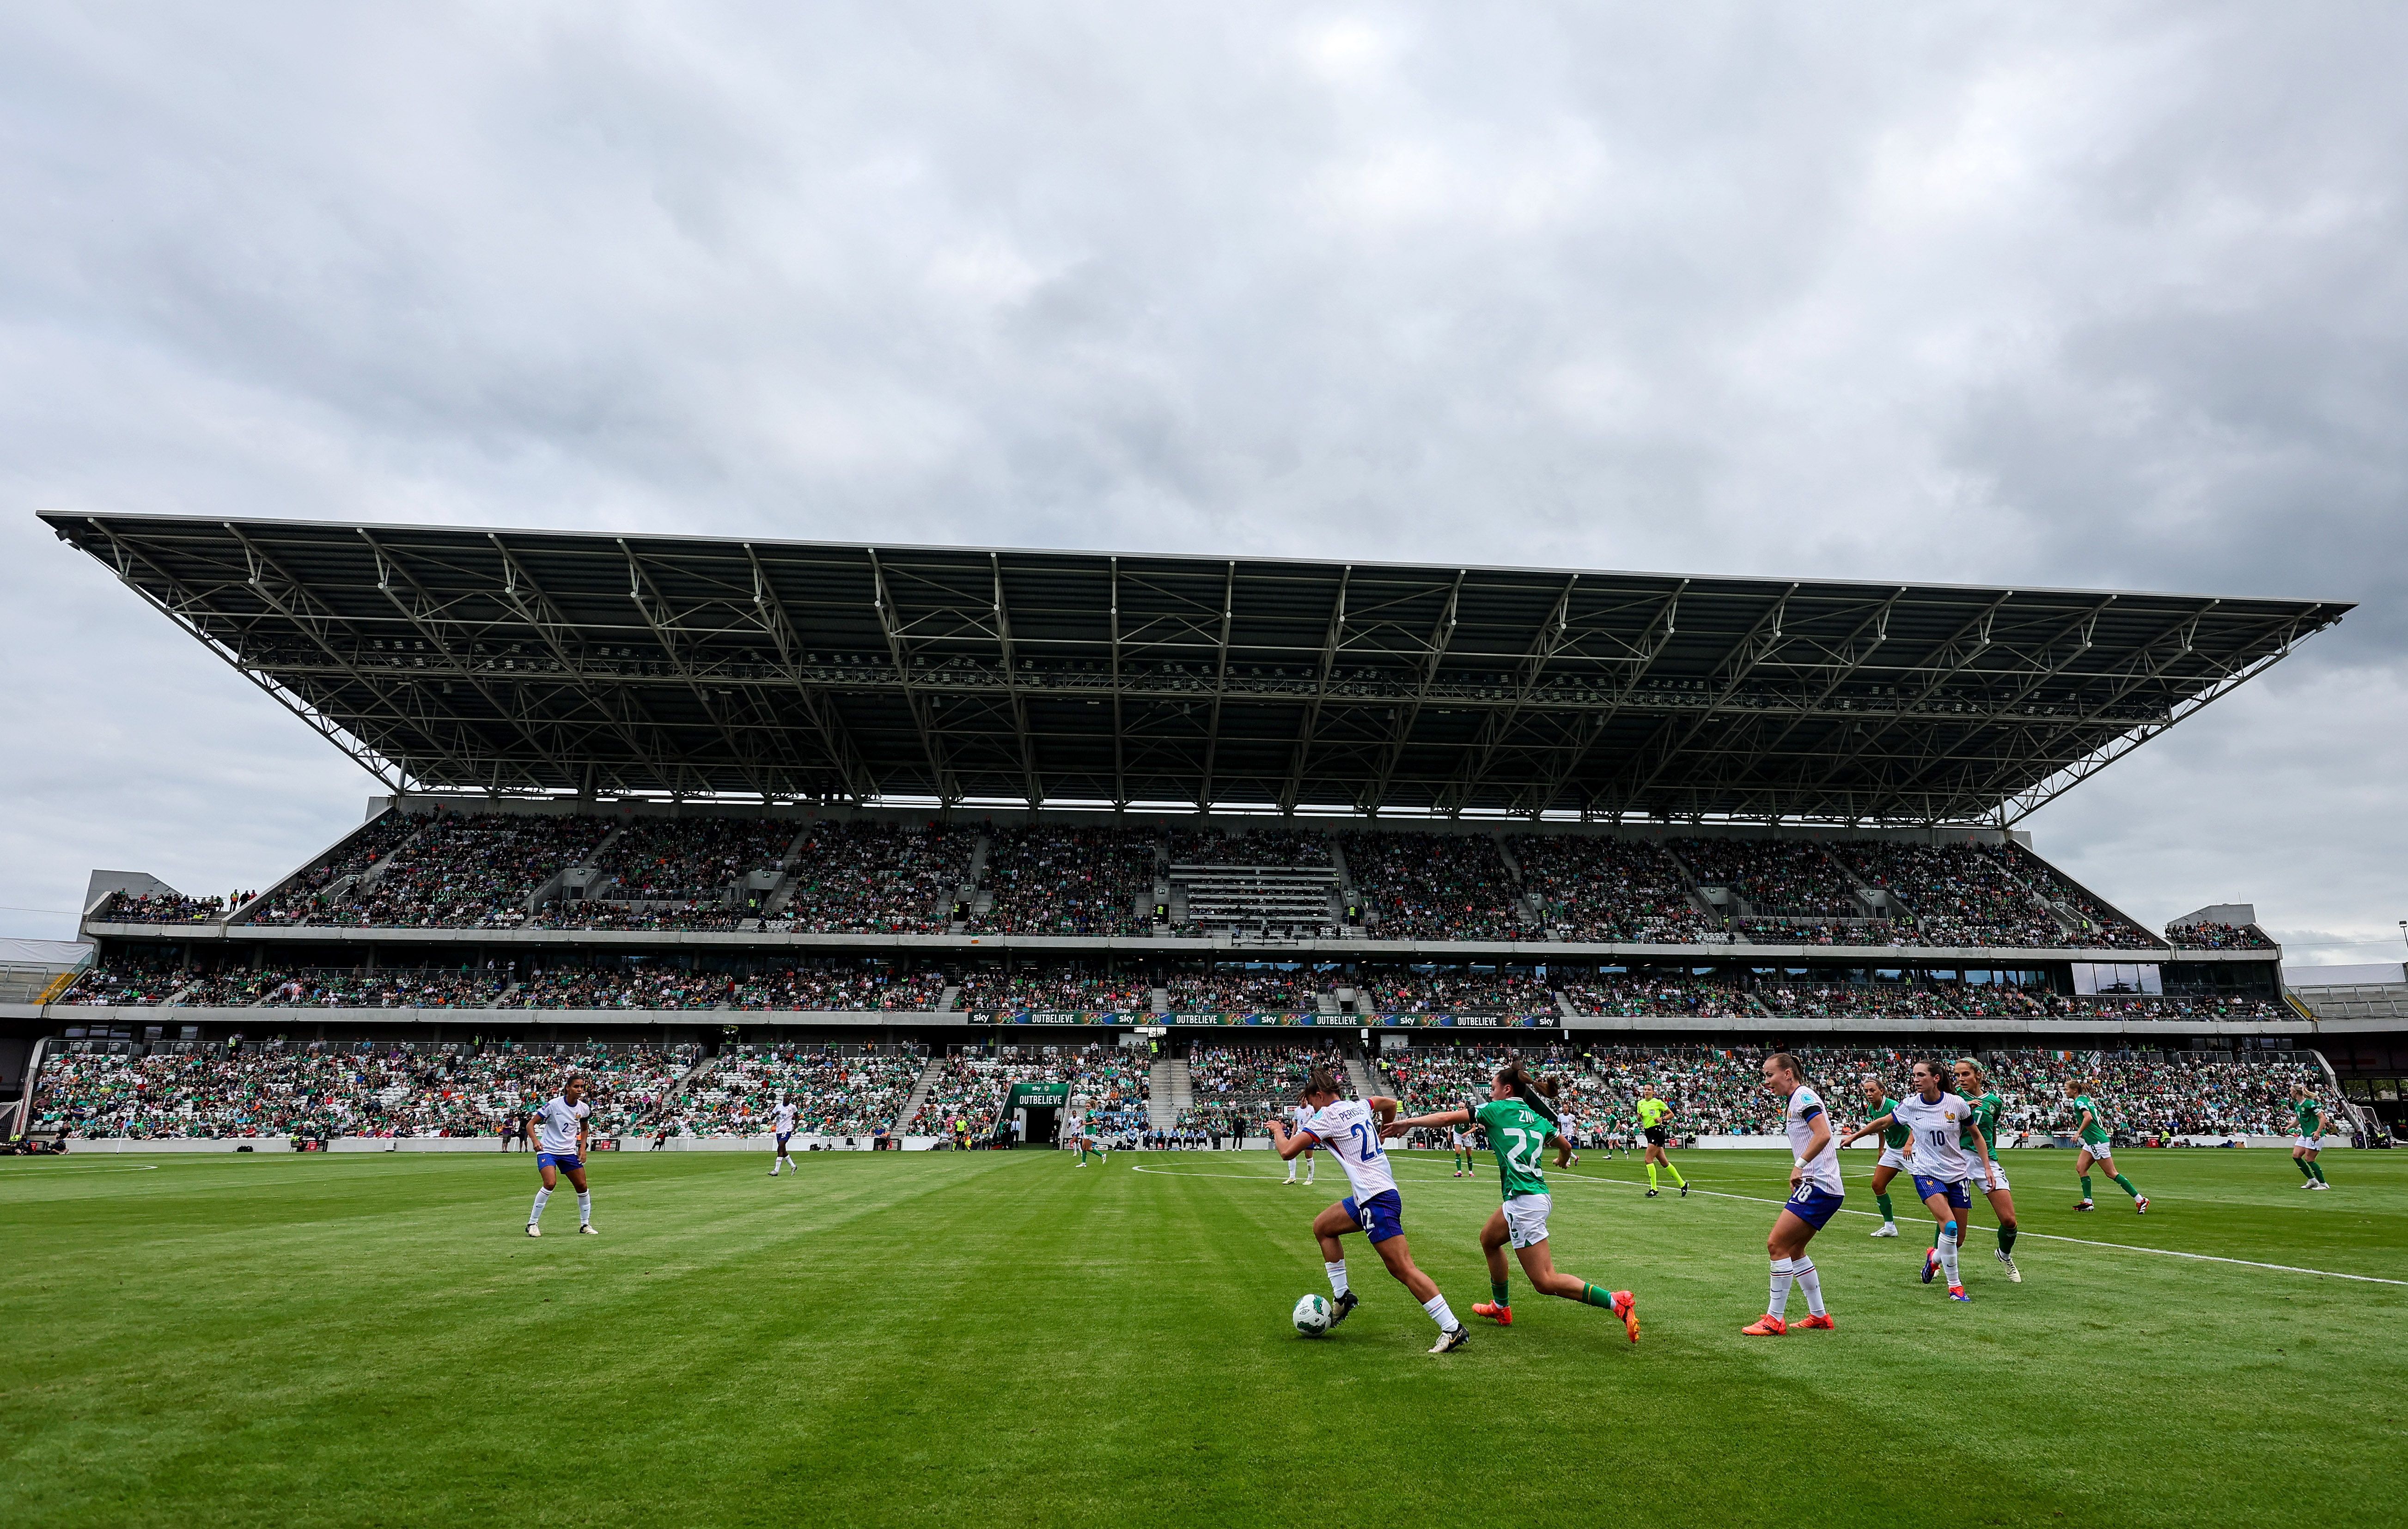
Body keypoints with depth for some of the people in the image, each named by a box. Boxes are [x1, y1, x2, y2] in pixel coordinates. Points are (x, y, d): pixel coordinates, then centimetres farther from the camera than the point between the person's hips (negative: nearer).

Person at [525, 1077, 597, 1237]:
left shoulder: (584, 1108, -1)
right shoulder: (553, 1104, -14)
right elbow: (531, 1124, -11)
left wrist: (582, 1147, 5)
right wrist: (535, 1140, -28)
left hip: (569, 1152, 5)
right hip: (548, 1150, -5)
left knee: (582, 1186, 1)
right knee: (550, 1183, -25)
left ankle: (585, 1224, 18)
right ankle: (532, 1224, -9)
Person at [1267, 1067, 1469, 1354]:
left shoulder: (1326, 1116, -10)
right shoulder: (1358, 1105, 13)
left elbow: (1287, 1151, -13)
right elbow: (1390, 1104, 33)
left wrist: (1277, 1130, 7)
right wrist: (1381, 1133, 43)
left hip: (1377, 1199, -10)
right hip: (1368, 1197, 10)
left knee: (1403, 1269, -11)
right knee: (1322, 1226, 21)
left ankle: (1453, 1330, -11)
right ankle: (1342, 1297, 24)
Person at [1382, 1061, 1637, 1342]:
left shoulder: (1498, 1109, -4)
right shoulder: (1538, 1116, 12)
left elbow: (1447, 1118, -3)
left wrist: (1407, 1123, 6)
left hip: (1525, 1202, -9)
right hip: (1537, 1196, 9)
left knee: (1545, 1282, -6)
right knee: (1489, 1239, 28)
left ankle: (1618, 1301, -13)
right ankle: (1501, 1308, 40)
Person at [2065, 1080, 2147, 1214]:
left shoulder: (2079, 1101, -13)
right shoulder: (2087, 1099, 16)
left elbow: (2088, 1117, -31)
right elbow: (2101, 1119, 23)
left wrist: (2079, 1132, -23)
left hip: (2097, 1142, -10)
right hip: (2091, 1143, 10)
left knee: (2112, 1173, -6)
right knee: (2080, 1168, 5)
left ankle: (2140, 1200, -1)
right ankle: (2088, 1202, 4)